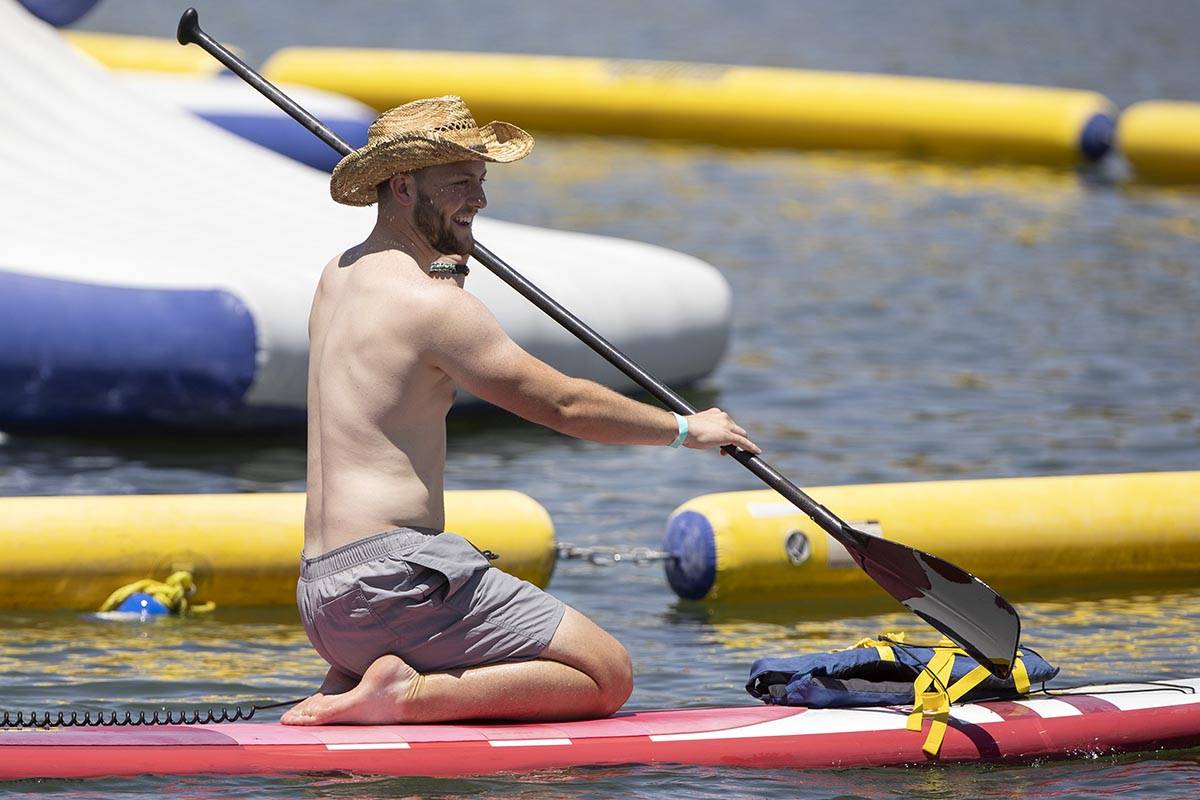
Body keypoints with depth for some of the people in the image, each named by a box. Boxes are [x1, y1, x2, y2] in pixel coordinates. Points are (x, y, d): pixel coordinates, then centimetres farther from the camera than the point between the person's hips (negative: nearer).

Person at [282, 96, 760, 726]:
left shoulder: (338, 276, 15)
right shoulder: (430, 302, -12)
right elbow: (565, 405, -7)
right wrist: (686, 430, 5)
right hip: (392, 578, -10)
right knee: (607, 674, -9)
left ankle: (347, 689, 7)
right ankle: (406, 696, -17)